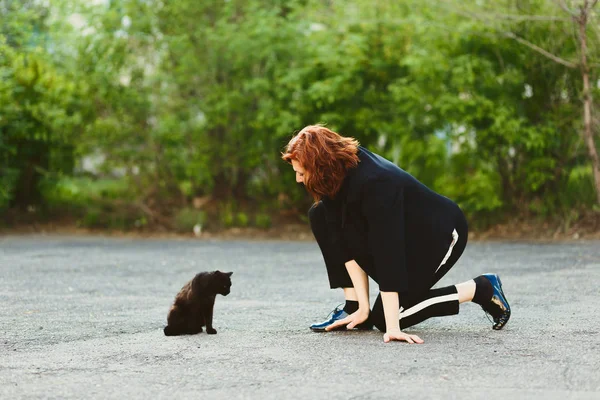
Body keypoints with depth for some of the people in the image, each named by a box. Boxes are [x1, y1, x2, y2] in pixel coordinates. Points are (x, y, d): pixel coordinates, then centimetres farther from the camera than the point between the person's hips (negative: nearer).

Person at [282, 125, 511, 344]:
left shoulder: (376, 184, -36)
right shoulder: (338, 174, -13)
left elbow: (387, 251, -40)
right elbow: (345, 243, -13)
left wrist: (392, 328, -42)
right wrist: (362, 307, -19)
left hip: (441, 234, -8)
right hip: (405, 233, 8)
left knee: (384, 317, -12)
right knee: (322, 216, -8)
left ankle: (482, 289, -1)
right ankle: (354, 309, -3)